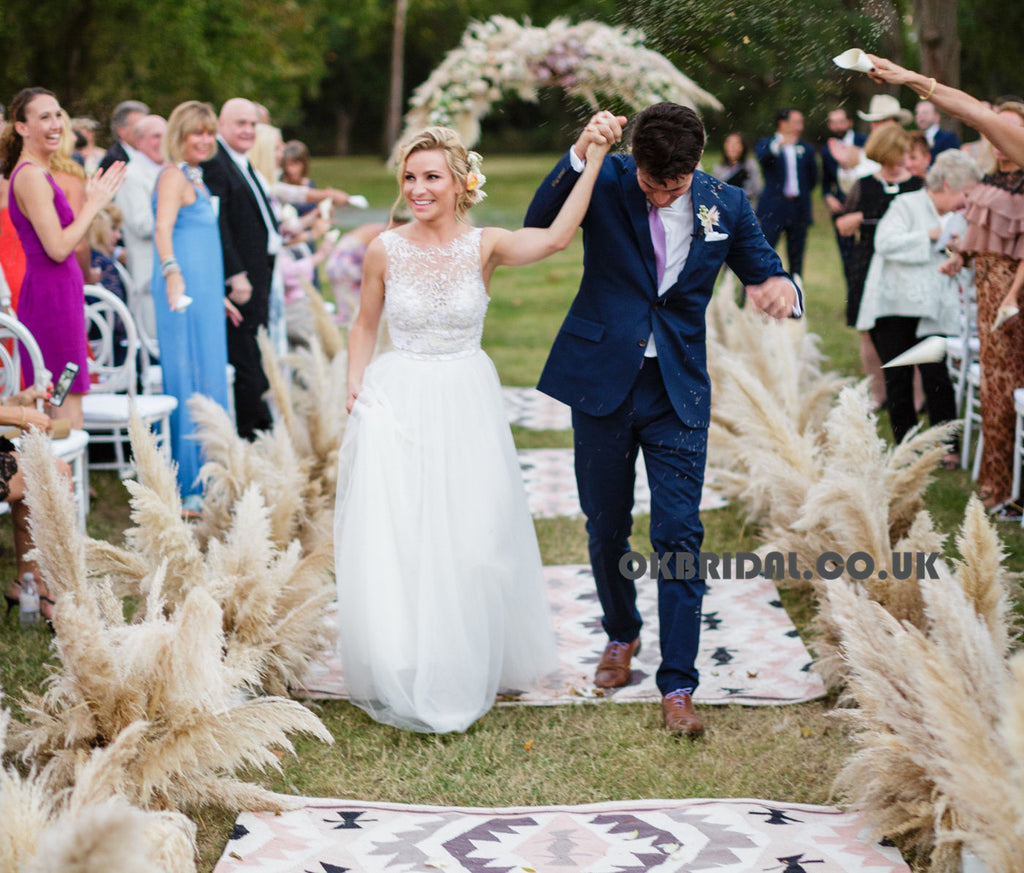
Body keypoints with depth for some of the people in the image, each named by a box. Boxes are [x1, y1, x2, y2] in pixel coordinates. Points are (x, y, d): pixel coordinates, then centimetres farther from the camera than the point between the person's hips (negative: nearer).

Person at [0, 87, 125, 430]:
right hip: (52, 295, -10)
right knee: (66, 403, -10)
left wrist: (91, 201, 14)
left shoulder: (36, 174, 16)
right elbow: (58, 248, -20)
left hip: (50, 295, 10)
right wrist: (94, 203, -11)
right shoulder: (31, 176, -14)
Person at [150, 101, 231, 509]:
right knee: (188, 383, -7)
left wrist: (217, 294, 30)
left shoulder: (193, 178, 18)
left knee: (208, 381, 14)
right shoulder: (174, 176, -11)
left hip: (203, 293, 10)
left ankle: (204, 482, 23)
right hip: (183, 292, -10)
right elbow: (163, 229, -27)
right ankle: (188, 489, -3)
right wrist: (172, 273, -44)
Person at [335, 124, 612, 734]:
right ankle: (404, 673, 18)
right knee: (395, 544, 0)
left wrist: (594, 158, -27)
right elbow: (366, 325, 11)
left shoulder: (485, 246, -6)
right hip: (400, 403, 0)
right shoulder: (385, 250, -4)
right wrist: (355, 385, -2)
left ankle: (469, 667, 29)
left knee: (473, 541, 7)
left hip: (468, 404, 0)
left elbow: (556, 238, -25)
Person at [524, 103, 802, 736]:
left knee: (679, 535, -6)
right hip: (602, 378, 0)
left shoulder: (725, 205, -3)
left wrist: (783, 288, -20)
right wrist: (581, 154, -36)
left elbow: (765, 273, 5)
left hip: (679, 388, 0)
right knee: (607, 528, 14)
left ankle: (678, 686, 0)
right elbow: (540, 226, -23)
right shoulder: (606, 180, -8)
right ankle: (622, 636, 40)